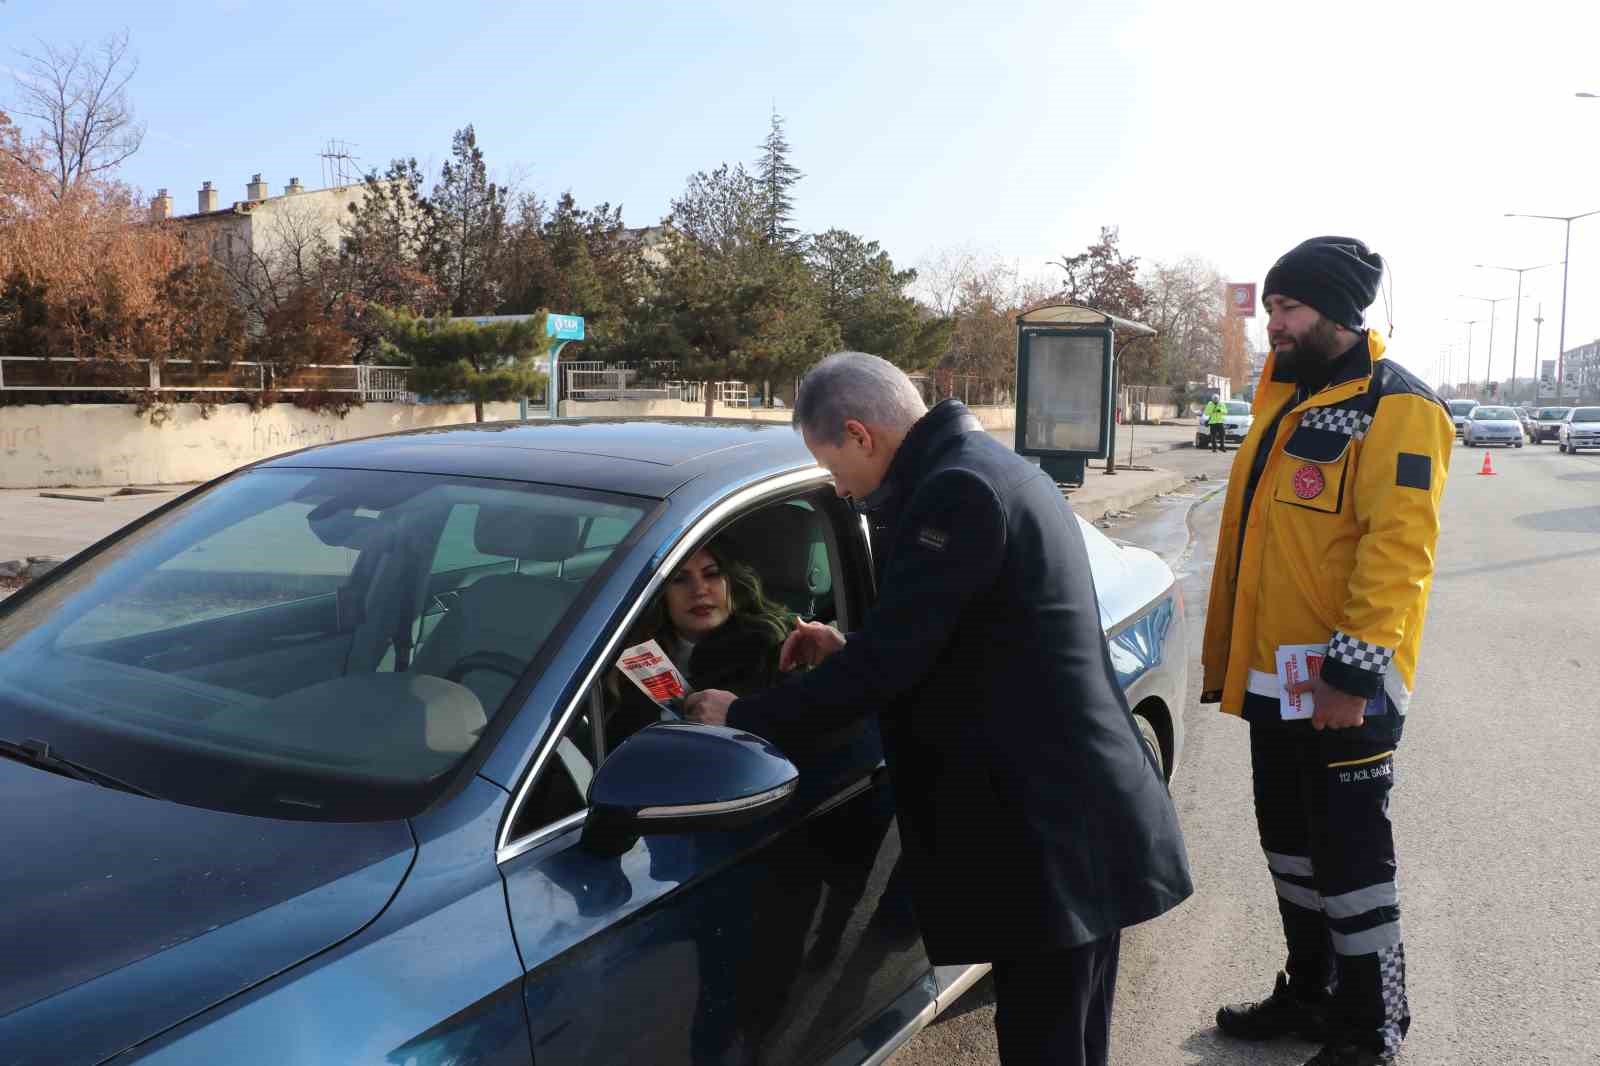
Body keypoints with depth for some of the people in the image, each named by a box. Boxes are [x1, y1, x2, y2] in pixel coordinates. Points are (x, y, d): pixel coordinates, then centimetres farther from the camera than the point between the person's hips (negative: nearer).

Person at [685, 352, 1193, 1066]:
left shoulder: (958, 489, -18)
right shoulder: (993, 469, 15)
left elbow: (889, 663, -20)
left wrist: (744, 717, -9)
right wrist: (847, 650, 13)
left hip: (1052, 833, -10)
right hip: (1081, 817, 10)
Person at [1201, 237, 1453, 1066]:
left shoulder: (1395, 407, -12)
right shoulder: (1288, 403, 15)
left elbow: (1398, 548, -21)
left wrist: (1353, 669, -26)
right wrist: (1226, 654, 19)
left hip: (1341, 682, -8)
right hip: (1274, 673, 8)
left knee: (1349, 853, 3)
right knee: (1290, 841, 18)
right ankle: (1311, 991, 36)